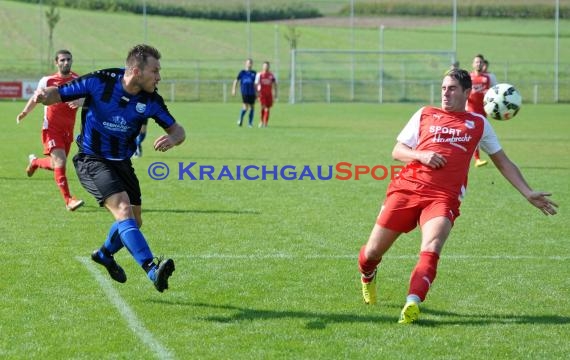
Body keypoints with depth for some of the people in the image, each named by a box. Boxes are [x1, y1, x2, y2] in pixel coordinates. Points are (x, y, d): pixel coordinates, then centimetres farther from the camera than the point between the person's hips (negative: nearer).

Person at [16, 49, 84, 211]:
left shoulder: (78, 80, -1)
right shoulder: (47, 80, 0)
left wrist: (79, 102, -36)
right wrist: (24, 112, -2)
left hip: (68, 130, 3)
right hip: (51, 128, -3)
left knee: (56, 165, 13)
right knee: (60, 162, -18)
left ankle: (34, 162, 46)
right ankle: (68, 200, -16)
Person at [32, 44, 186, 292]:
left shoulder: (150, 100, -10)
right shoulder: (99, 82, -20)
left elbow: (177, 130, -3)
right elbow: (58, 94, -11)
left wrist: (172, 138, -28)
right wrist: (43, 95, -35)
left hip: (121, 162, 6)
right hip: (91, 160, -6)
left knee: (134, 222, 13)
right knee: (123, 209, -25)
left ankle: (105, 254, 45)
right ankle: (152, 269, -34)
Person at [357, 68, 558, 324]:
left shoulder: (478, 123, 18)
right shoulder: (425, 115, 17)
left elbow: (503, 162, 22)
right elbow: (397, 151, 15)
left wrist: (529, 194, 15)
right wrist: (421, 155, -6)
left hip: (444, 197, -1)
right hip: (407, 188, 1)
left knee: (431, 250, -29)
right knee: (373, 251, 4)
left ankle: (413, 303, -40)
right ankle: (367, 276, 37)